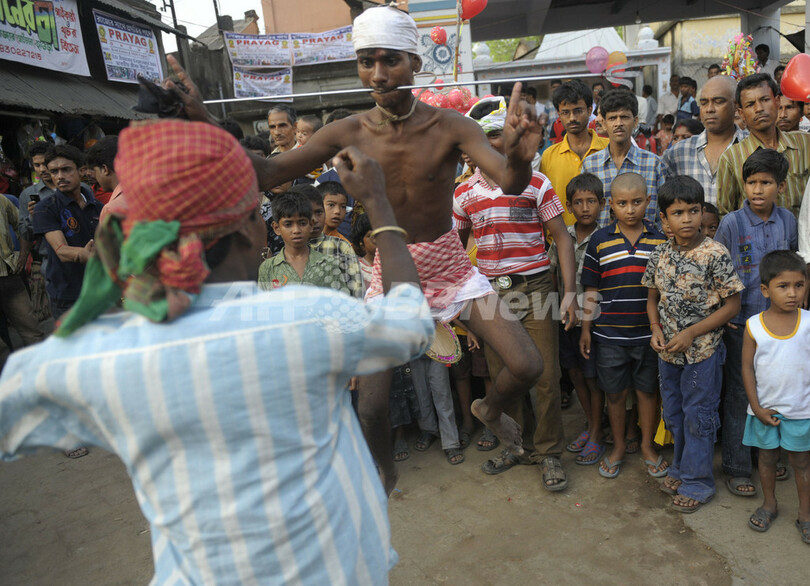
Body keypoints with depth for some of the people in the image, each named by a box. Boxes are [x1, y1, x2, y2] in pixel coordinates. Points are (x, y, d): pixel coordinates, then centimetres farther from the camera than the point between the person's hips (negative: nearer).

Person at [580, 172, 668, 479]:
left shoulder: (660, 239, 0)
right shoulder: (599, 240, -2)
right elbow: (591, 289, 2)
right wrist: (586, 328, 2)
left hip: (649, 333, 1)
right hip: (609, 334, 0)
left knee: (648, 390, 13)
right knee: (615, 392, 12)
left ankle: (647, 446, 33)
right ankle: (618, 445, 32)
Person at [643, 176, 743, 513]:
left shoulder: (715, 254, -15)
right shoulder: (660, 254, -1)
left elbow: (732, 305, -12)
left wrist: (691, 333, -17)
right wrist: (656, 329, -6)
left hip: (703, 351, -5)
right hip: (667, 351, 5)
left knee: (698, 416, 8)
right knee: (674, 414, 19)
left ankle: (697, 482, 24)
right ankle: (681, 468, 39)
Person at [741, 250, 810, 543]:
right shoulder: (754, 325, -10)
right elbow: (748, 368, -5)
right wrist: (757, 408, -7)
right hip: (765, 408, 0)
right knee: (767, 456, 16)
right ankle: (769, 503, 36)